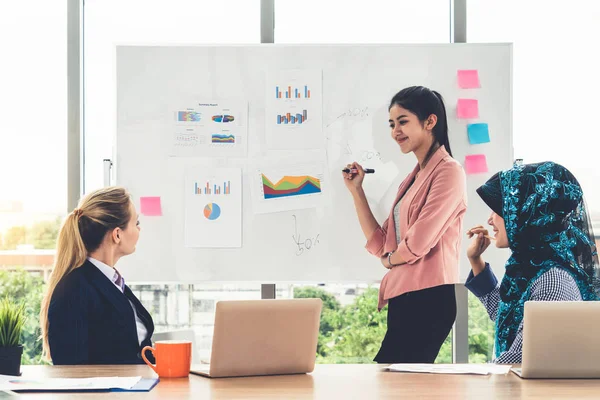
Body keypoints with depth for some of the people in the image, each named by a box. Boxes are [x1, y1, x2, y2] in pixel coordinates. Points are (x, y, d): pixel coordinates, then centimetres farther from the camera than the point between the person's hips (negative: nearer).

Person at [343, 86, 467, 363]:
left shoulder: (448, 172, -7)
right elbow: (380, 245, 15)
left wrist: (390, 259, 3)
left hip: (427, 298, -9)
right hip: (402, 298, 9)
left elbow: (419, 242, -17)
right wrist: (356, 191, 11)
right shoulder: (414, 177, 19)